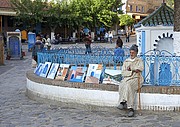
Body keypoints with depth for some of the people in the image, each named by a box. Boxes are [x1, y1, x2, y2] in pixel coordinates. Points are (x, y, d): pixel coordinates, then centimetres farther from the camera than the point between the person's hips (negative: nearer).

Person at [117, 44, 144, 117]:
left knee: (128, 85, -36)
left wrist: (131, 68, -2)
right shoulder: (126, 61, 23)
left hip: (136, 79, -3)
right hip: (126, 78, 3)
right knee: (122, 85, -32)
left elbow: (140, 68, -8)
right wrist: (132, 72, -3)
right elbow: (123, 73, 11)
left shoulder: (139, 61, 15)